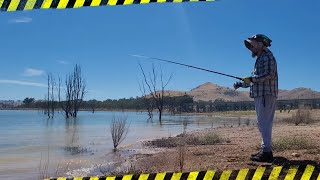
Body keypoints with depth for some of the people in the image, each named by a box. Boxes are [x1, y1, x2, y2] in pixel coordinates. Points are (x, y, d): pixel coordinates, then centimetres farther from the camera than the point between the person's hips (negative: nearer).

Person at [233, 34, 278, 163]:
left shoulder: (267, 57, -7)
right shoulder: (260, 58, 24)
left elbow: (270, 75, -22)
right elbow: (256, 80, 27)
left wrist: (252, 78, -18)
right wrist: (242, 84, 20)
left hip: (266, 95, -10)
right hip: (260, 95, 10)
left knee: (264, 123, -12)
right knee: (264, 124, 12)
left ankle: (267, 152, -11)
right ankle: (265, 150, 19)